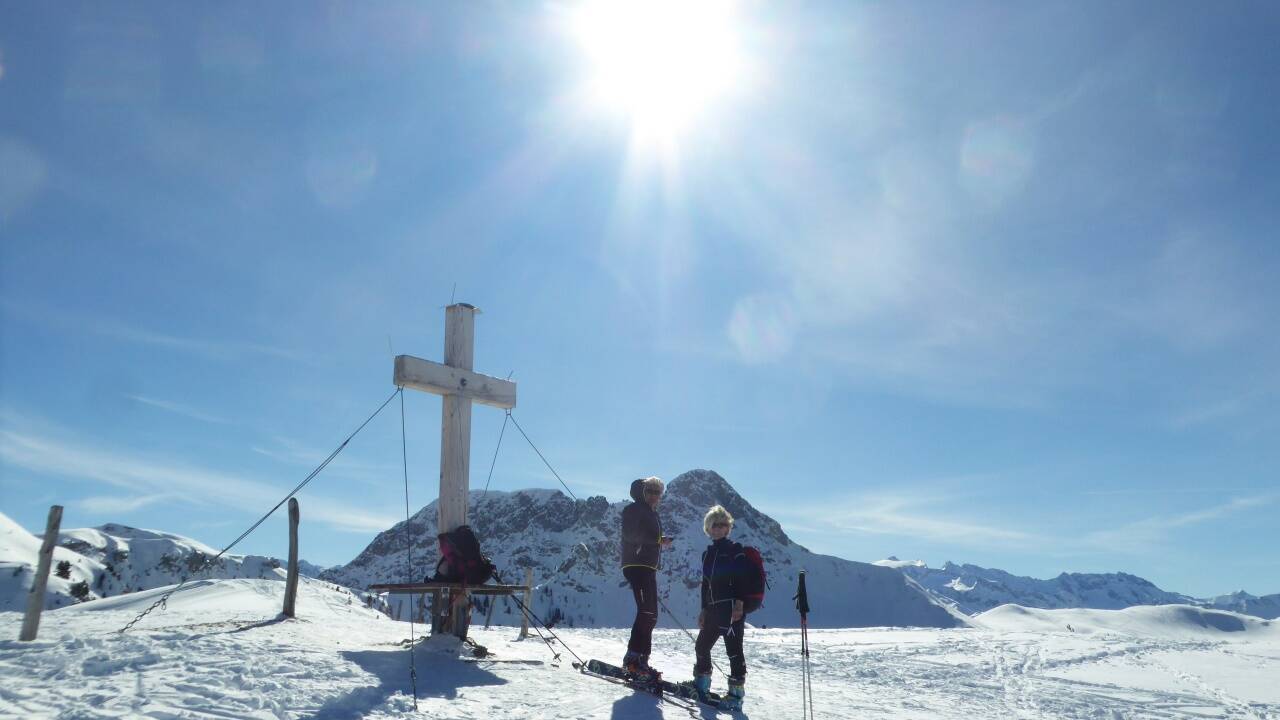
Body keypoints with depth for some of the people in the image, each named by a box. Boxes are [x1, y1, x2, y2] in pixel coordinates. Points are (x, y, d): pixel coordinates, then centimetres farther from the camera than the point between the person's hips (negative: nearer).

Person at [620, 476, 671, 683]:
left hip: (648, 567, 10)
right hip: (635, 565, -10)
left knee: (650, 615, 10)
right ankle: (632, 659, -18)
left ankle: (641, 660, 14)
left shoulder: (651, 514, 23)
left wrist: (662, 543, 6)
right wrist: (658, 541, -23)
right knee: (646, 612, -18)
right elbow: (630, 534, -20)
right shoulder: (634, 509, -5)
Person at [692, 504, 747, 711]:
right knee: (702, 646, 13)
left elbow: (742, 577, -10)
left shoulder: (735, 549, -2)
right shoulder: (707, 553, 18)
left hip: (731, 606, -7)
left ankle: (736, 693, -4)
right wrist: (704, 609, 19)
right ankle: (701, 685, 31)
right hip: (713, 608, 7)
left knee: (733, 649, -8)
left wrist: (739, 602, -20)